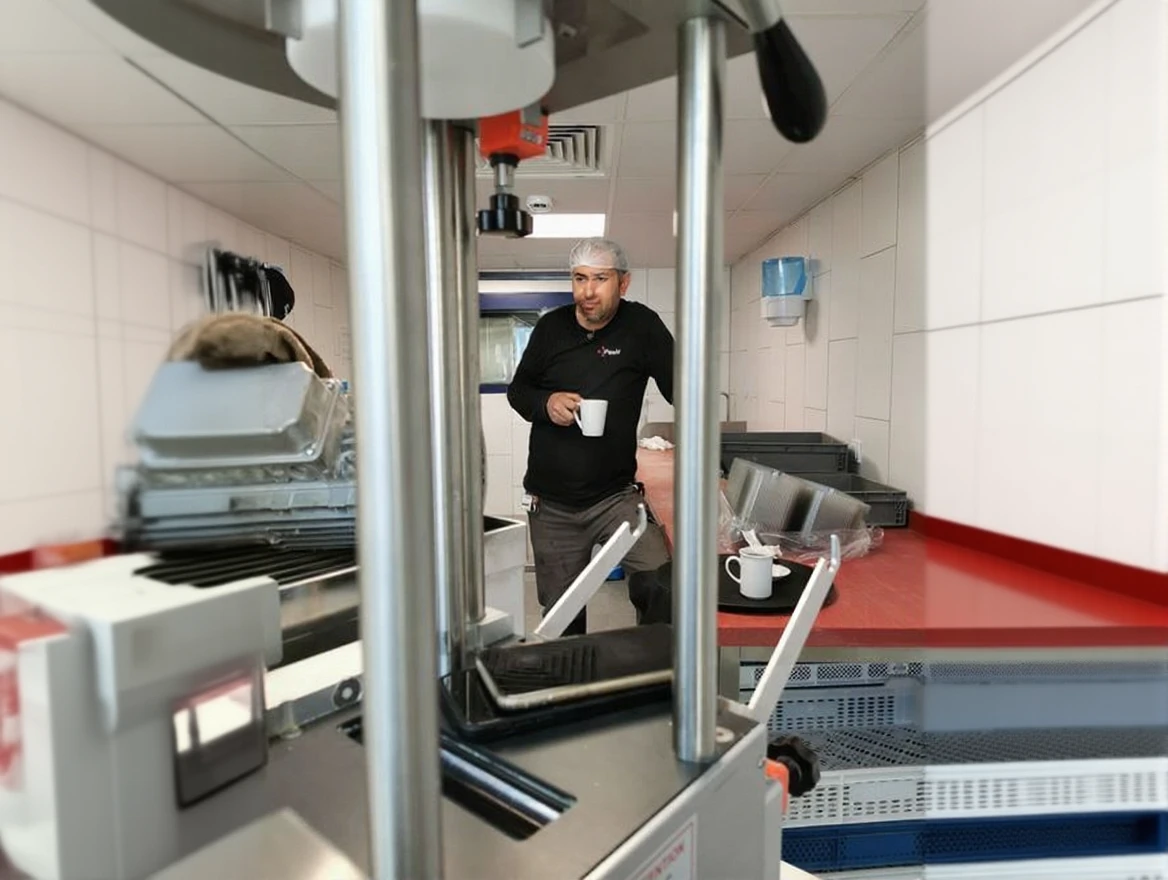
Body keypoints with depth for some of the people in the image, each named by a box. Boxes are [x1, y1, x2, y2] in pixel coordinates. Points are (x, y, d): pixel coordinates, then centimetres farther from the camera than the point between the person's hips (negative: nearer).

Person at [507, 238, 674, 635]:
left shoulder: (642, 325, -6)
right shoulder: (551, 326, 3)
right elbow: (517, 390, 12)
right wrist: (545, 403, -11)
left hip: (616, 496, -2)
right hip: (550, 504, 3)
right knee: (560, 613, 14)